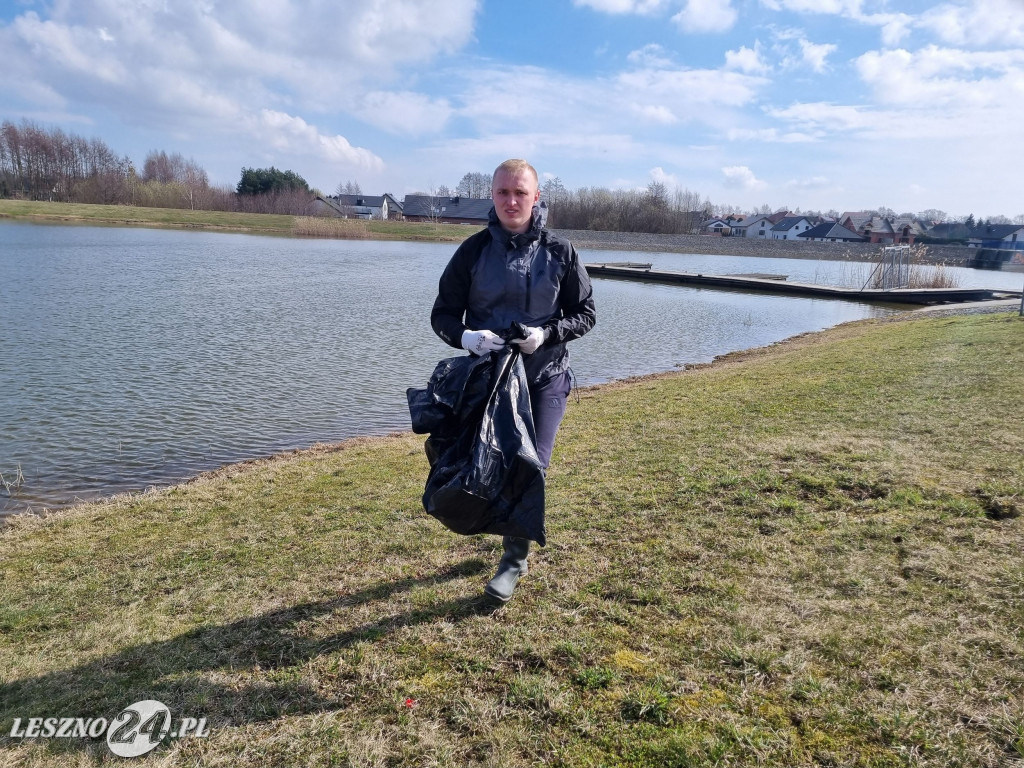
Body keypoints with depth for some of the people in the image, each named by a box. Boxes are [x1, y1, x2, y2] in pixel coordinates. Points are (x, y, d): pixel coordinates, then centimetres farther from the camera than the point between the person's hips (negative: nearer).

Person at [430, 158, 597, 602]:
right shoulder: (475, 250, -2)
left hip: (545, 378, -1)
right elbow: (443, 315, 1)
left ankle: (514, 560, 14)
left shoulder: (559, 252, -3)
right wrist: (465, 337, -21)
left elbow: (585, 314, 2)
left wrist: (548, 333, -17)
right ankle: (516, 539, 40)